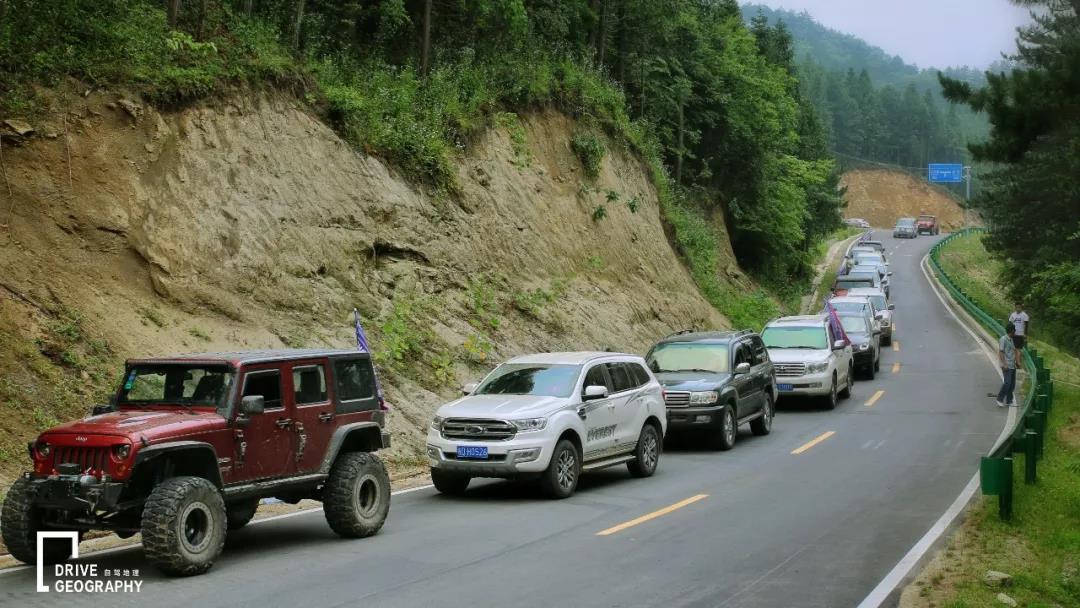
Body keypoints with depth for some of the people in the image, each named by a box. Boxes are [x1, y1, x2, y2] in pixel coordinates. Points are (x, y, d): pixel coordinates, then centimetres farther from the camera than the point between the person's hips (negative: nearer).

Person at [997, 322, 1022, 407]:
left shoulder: (1011, 340, 16)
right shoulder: (1003, 339, -10)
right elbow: (1001, 352, -15)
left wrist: (1017, 362, 13)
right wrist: (1004, 364, -20)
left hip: (1013, 366, 9)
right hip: (1007, 366, -9)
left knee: (1012, 384, 8)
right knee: (1007, 383, -15)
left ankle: (1009, 401, 13)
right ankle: (1000, 399, -5)